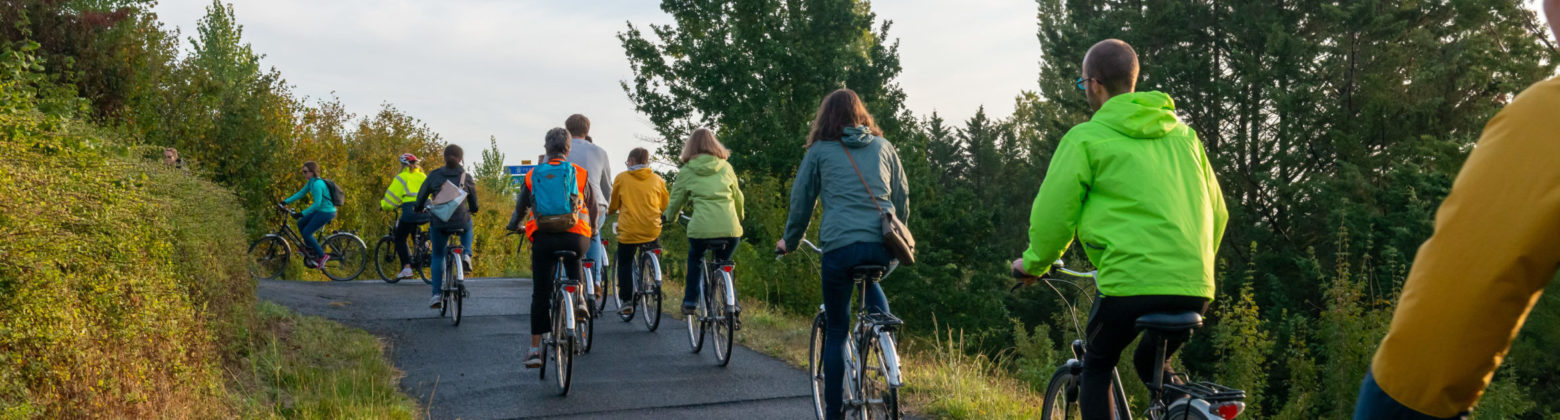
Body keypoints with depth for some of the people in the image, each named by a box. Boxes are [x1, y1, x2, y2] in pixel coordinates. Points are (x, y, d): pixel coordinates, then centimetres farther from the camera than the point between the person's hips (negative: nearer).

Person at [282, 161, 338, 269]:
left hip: (326, 212, -10)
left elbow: (317, 204, -26)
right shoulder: (311, 182, 8)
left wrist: (303, 213, -26)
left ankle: (322, 256, 2)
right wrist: (286, 201, 8)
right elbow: (301, 193, 14)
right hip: (321, 210, 10)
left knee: (306, 233, -6)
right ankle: (311, 248, 23)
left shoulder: (317, 184, -23)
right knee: (301, 223, 16)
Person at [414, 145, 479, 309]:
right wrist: (472, 210, 34)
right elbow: (473, 202, 12)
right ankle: (466, 255, 14)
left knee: (437, 256, 17)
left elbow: (421, 195, 10)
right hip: (460, 221, 0)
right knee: (468, 227, 37)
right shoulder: (466, 177, 1)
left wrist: (420, 208, 31)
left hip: (438, 222, 0)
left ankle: (436, 294, 8)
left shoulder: (434, 175, 2)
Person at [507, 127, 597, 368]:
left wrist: (513, 227, 39)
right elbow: (593, 209, 17)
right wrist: (591, 228, 36)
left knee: (540, 294, 7)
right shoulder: (580, 174, 9)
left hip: (543, 238, 1)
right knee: (574, 258, 32)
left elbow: (520, 208, 19)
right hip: (576, 237, -1)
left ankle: (535, 349, 5)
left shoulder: (532, 176, 11)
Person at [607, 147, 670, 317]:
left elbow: (614, 205, 9)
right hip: (652, 231, 2)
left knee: (625, 263, 13)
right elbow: (665, 205, 14)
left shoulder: (621, 178, 0)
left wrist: (609, 211, 31)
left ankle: (626, 302, 4)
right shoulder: (657, 179, 5)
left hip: (628, 231, -2)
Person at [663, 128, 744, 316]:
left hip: (701, 228, -2)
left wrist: (669, 216, 40)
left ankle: (689, 303, 24)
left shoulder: (686, 172, 9)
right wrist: (739, 219, 42)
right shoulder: (725, 167, 14)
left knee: (695, 259, 28)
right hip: (730, 229, 2)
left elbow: (676, 201, 18)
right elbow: (738, 197, 23)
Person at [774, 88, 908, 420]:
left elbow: (800, 202, 15)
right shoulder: (884, 147, 17)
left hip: (840, 245, -3)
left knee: (836, 330, 9)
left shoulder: (820, 151, 10)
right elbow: (903, 197, 21)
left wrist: (789, 241, 30)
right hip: (883, 247, 3)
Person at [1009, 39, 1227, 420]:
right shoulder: (1182, 133, 18)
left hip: (1132, 281, -5)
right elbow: (1217, 210, 22)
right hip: (1195, 287, 5)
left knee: (1096, 368, 19)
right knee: (1152, 365, 29)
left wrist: (1034, 263, 18)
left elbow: (1053, 213, 0)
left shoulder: (1086, 138, 1)